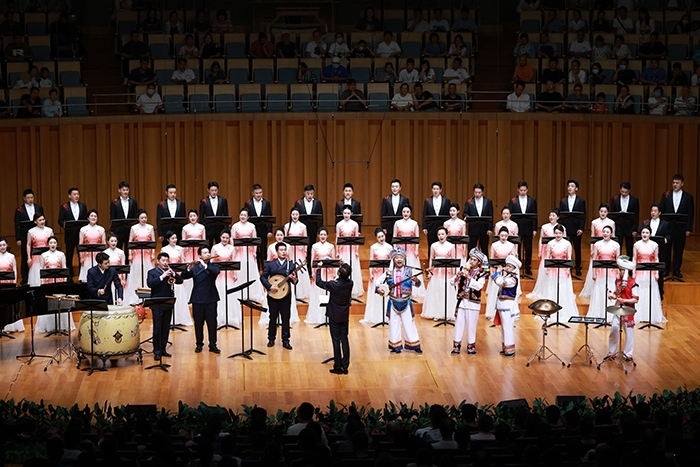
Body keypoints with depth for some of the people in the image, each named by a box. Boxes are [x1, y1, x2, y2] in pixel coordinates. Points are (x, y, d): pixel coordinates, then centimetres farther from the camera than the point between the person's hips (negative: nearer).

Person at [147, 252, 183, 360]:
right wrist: (162, 276, -25)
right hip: (157, 305, -5)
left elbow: (180, 281, 4)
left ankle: (163, 349, 16)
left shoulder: (170, 271, 13)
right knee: (157, 328, -5)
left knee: (166, 328, 8)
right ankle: (156, 351, -2)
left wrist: (173, 274, -13)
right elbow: (150, 283, -19)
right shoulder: (152, 272, -2)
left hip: (168, 303, 5)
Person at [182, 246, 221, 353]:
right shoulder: (194, 267, 5)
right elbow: (183, 276, -4)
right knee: (198, 323, 5)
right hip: (197, 299, 1)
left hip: (211, 299, -1)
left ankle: (213, 345, 5)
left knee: (212, 322, -1)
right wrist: (188, 269, -23)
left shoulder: (213, 266, 4)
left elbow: (217, 271, -19)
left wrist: (205, 266, -27)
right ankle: (199, 344, 16)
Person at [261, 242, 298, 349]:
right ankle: (271, 339, 18)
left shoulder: (291, 265, 3)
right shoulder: (270, 264, 1)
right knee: (273, 318, 7)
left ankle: (285, 340, 6)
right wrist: (270, 286, -16)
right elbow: (263, 277, -2)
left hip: (286, 295, 1)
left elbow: (294, 281, 3)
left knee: (286, 318, 1)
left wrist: (294, 279, -20)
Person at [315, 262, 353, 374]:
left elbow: (318, 282, -8)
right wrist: (343, 267, 16)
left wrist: (319, 268, 2)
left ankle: (338, 367, 4)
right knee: (344, 340, 9)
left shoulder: (334, 285, -22)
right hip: (345, 316, 4)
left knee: (336, 341, 1)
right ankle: (345, 366, 10)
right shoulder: (350, 283, -10)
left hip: (334, 317, -4)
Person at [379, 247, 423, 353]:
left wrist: (416, 280, -38)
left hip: (406, 302, -2)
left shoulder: (410, 271, -7)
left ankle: (414, 345, 13)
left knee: (409, 324, 4)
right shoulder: (389, 272, -2)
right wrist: (379, 289, -16)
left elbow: (417, 284, -15)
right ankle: (395, 346, 19)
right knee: (393, 324, 9)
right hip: (393, 302, 2)